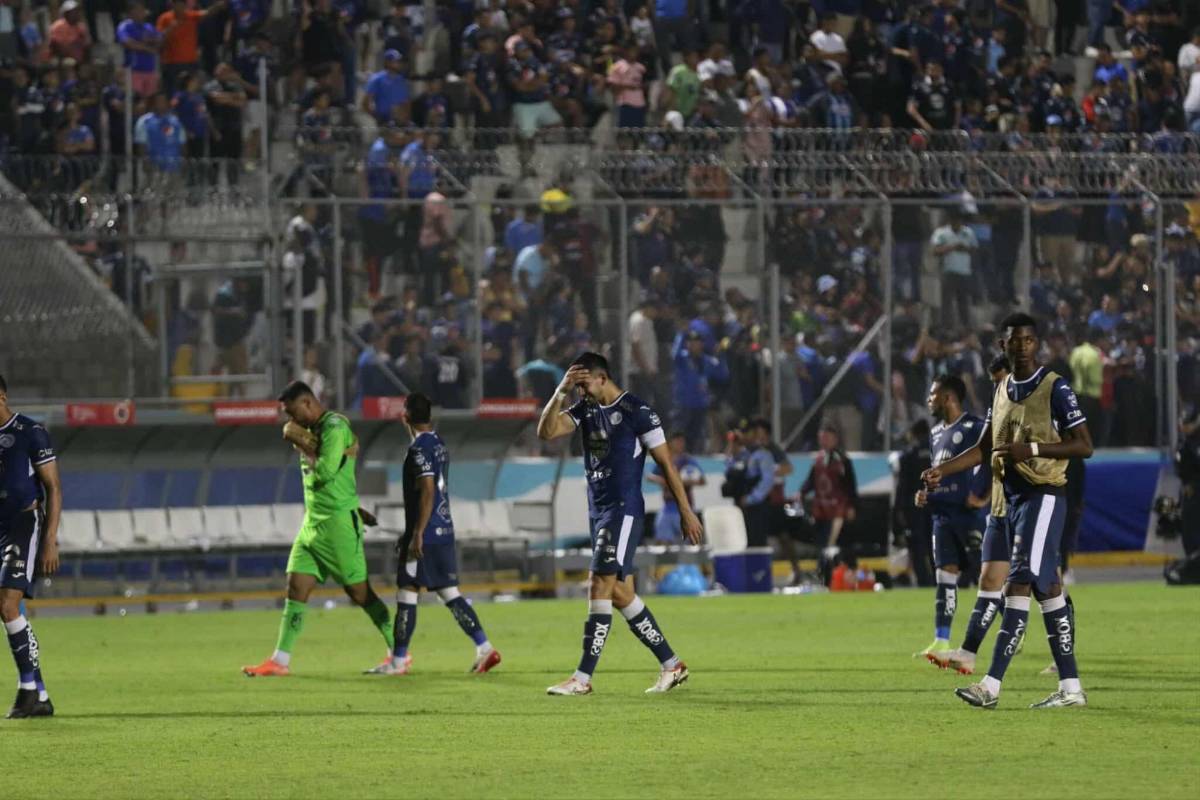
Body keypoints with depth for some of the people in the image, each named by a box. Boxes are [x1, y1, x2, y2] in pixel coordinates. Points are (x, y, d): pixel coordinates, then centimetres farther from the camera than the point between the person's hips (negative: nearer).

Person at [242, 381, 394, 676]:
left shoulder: (334, 428, -15)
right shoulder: (314, 429, 13)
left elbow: (325, 473, -26)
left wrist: (303, 445, -12)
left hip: (339, 523, -9)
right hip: (313, 520, 9)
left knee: (359, 591, -1)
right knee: (296, 588, 2)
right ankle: (280, 661, 1)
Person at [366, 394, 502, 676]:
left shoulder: (420, 448, -14)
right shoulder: (439, 445, 15)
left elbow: (428, 491, -21)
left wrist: (417, 534, -22)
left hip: (425, 535, -9)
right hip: (445, 531, 9)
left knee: (406, 593, -2)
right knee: (449, 592, 10)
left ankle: (398, 661, 1)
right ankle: (484, 648, 2)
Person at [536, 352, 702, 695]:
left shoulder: (636, 411, -10)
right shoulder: (586, 410, 10)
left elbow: (666, 463, -6)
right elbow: (546, 432, -1)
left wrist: (686, 512, -6)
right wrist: (561, 392, -13)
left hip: (623, 510, -8)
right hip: (598, 511, 8)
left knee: (600, 587, -12)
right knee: (620, 593, 9)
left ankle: (583, 678, -12)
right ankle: (672, 665, 18)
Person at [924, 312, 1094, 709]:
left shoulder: (1055, 389, -6)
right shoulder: (1002, 390, 16)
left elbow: (1084, 446, -10)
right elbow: (984, 449, 23)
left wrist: (1032, 449, -19)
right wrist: (943, 470, 9)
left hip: (1043, 495, -8)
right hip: (1011, 496, 8)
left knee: (1020, 585, -14)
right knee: (1047, 589, 8)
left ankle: (992, 685, -20)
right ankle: (1070, 687, 10)